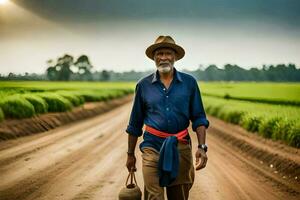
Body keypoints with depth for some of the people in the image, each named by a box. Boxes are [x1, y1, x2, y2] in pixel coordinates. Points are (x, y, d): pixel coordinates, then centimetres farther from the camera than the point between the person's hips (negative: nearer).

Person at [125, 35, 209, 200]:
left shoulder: (189, 82, 4)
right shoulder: (143, 85, 4)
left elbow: (199, 118, 5)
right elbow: (135, 124, 12)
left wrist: (202, 147, -9)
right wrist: (130, 154, 14)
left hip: (181, 148, 1)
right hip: (152, 148, -1)